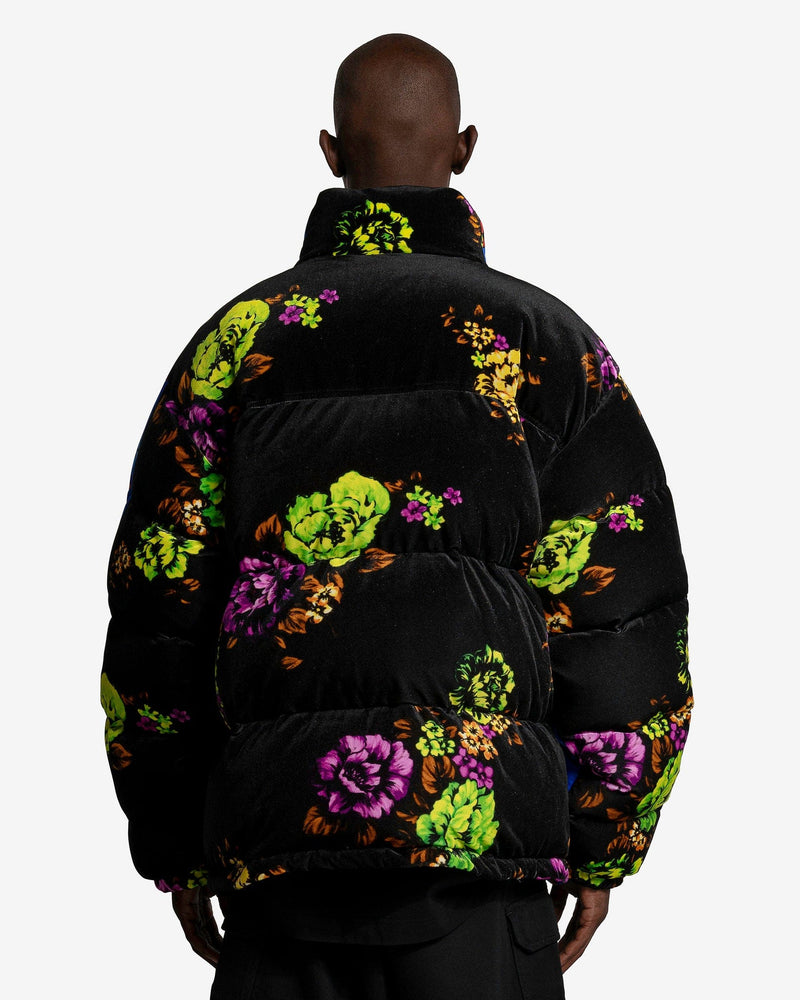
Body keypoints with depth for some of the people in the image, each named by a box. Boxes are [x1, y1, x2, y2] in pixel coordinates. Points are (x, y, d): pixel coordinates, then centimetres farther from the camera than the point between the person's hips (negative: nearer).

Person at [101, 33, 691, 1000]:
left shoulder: (238, 337, 8)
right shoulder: (547, 340, 4)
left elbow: (153, 615, 7)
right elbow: (626, 616, -1)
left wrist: (175, 849, 14)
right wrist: (604, 846, 7)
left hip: (278, 830, 2)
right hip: (480, 816, -2)